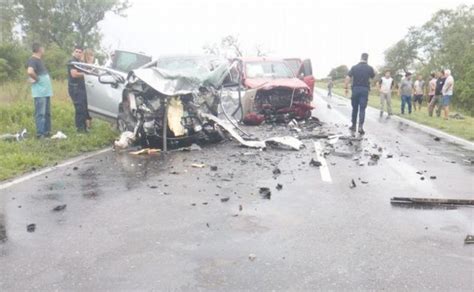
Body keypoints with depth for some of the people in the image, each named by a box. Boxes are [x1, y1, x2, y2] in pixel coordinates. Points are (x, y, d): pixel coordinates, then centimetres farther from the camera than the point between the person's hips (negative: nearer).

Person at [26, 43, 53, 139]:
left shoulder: (39, 60, 18)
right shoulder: (33, 60, -13)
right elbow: (30, 72, -31)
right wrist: (37, 79, -16)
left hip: (46, 91, 10)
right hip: (40, 92, -10)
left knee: (47, 113, 14)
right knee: (40, 113, -7)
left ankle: (47, 132, 21)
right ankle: (40, 134, -3)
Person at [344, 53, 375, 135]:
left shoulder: (354, 67, -1)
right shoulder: (369, 68, -2)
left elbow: (348, 77, -8)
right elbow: (373, 76, 16)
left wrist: (346, 87, -2)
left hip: (355, 89, 1)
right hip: (364, 90, -1)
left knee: (355, 108, 13)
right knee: (362, 109, -1)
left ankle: (353, 126, 21)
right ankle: (360, 127, -12)